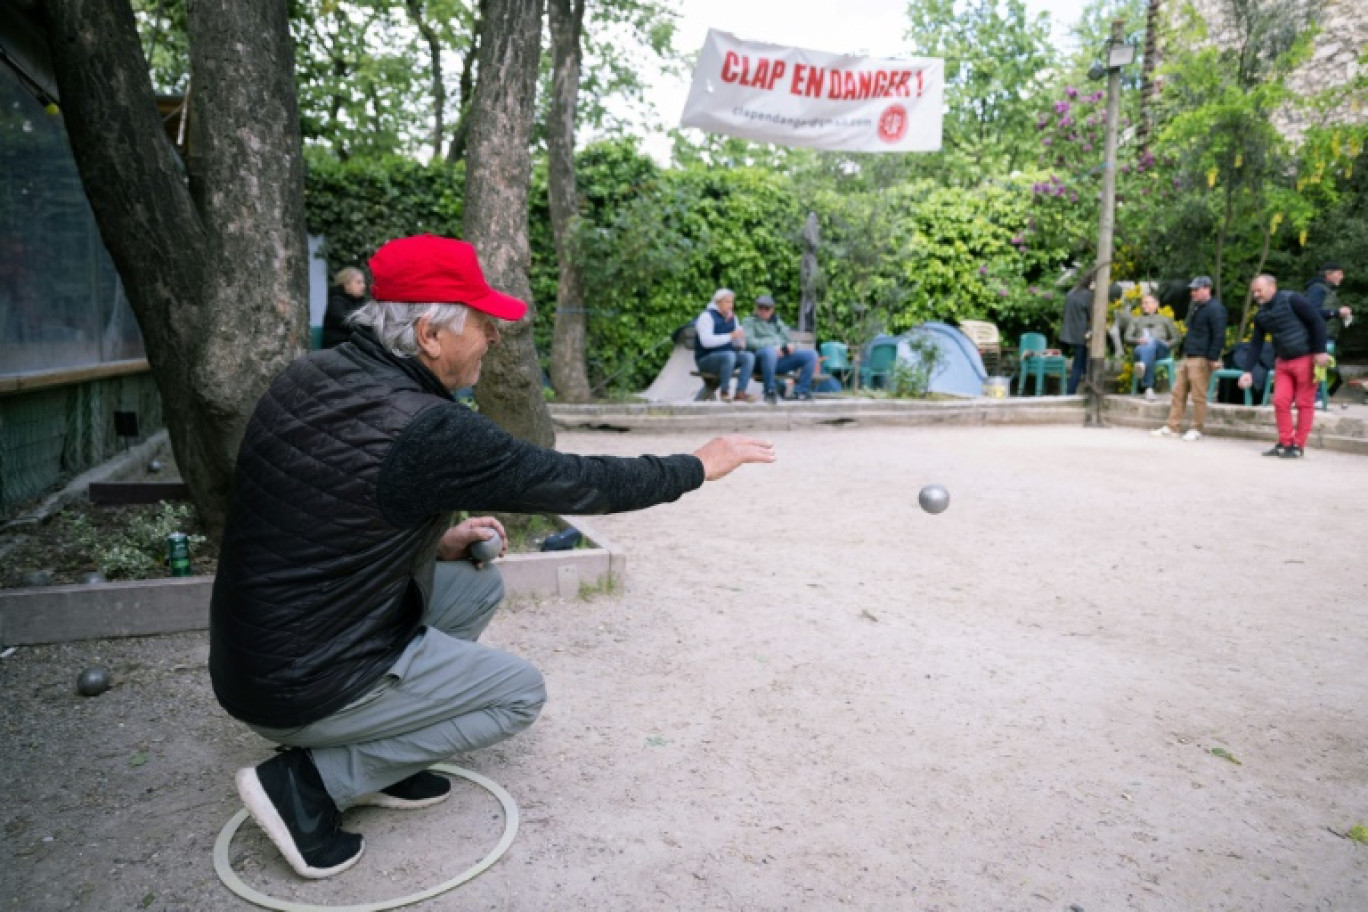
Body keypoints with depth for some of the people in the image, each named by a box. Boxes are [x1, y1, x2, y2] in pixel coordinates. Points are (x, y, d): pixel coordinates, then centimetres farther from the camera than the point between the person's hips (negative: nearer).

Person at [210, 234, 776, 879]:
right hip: (304, 692, -8)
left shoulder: (309, 377, -1)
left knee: (478, 583, 15)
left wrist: (431, 543, 7)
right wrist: (697, 467, -3)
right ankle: (311, 780, 1)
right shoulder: (429, 430, -26)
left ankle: (379, 756, 13)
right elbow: (575, 482, -17)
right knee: (522, 693, 8)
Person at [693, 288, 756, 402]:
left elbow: (737, 341, 17)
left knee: (749, 356, -19)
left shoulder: (732, 317, 13)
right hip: (706, 359, -7)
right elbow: (706, 341, -23)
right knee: (729, 355, -36)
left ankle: (740, 392, -26)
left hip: (728, 356, 7)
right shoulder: (707, 316, -9)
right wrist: (730, 336, -25)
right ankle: (724, 391, -23)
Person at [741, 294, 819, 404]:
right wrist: (773, 347, -16)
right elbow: (748, 341, -5)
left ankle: (800, 391, -16)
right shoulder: (749, 321, 14)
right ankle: (770, 391, -30)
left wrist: (790, 345, -1)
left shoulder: (777, 322, 31)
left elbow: (788, 339, 27)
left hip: (783, 356, 6)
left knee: (811, 354, -13)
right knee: (770, 351, -42)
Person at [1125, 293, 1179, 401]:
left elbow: (1175, 338, 23)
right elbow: (1127, 337, 18)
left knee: (1152, 342, -39)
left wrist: (1167, 345, 0)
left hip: (1160, 348, 0)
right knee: (1140, 350, -41)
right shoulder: (1137, 320, 35)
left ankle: (1143, 365, -72)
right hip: (1142, 349, 0)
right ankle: (1149, 388, -54)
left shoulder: (1164, 320, 32)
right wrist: (1138, 340, -5)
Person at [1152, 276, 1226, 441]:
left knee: (1198, 396, -4)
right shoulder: (1195, 307, 19)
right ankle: (1171, 427, 10)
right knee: (1178, 392, 7)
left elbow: (1219, 336, -15)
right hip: (1187, 357, 9)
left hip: (1201, 359, -9)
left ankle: (1197, 429, 4)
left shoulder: (1215, 309, -10)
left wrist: (1213, 358, -19)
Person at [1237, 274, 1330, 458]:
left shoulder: (1291, 299, -13)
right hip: (1283, 362, 6)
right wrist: (1248, 370, 2)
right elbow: (1256, 344, 9)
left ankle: (1298, 446, 5)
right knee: (1280, 401, 1)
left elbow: (1317, 321, -13)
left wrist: (1320, 352, -16)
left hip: (1306, 359, -6)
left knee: (1304, 404, 0)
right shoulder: (1261, 315, 7)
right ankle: (1284, 443, 10)